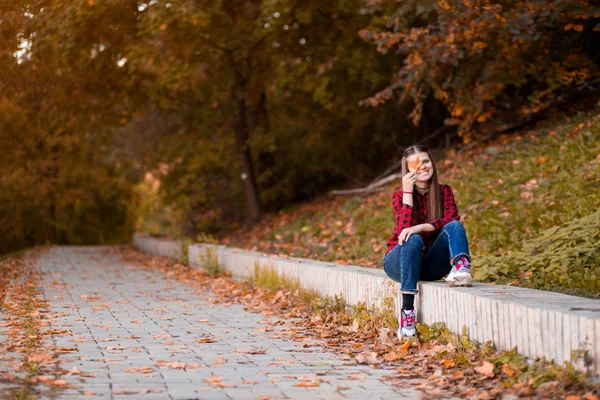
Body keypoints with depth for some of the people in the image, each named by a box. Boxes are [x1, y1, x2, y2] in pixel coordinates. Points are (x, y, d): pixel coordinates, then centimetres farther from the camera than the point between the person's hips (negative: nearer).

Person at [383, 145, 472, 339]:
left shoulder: (444, 191, 3)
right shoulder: (399, 195, -4)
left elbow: (452, 219, -17)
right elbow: (404, 229, -21)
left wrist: (421, 227, -31)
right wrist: (407, 192, -22)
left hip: (431, 265, 2)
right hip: (399, 262, -2)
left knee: (454, 226, -22)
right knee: (412, 240, -36)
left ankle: (462, 269, -51)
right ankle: (407, 312, -43)